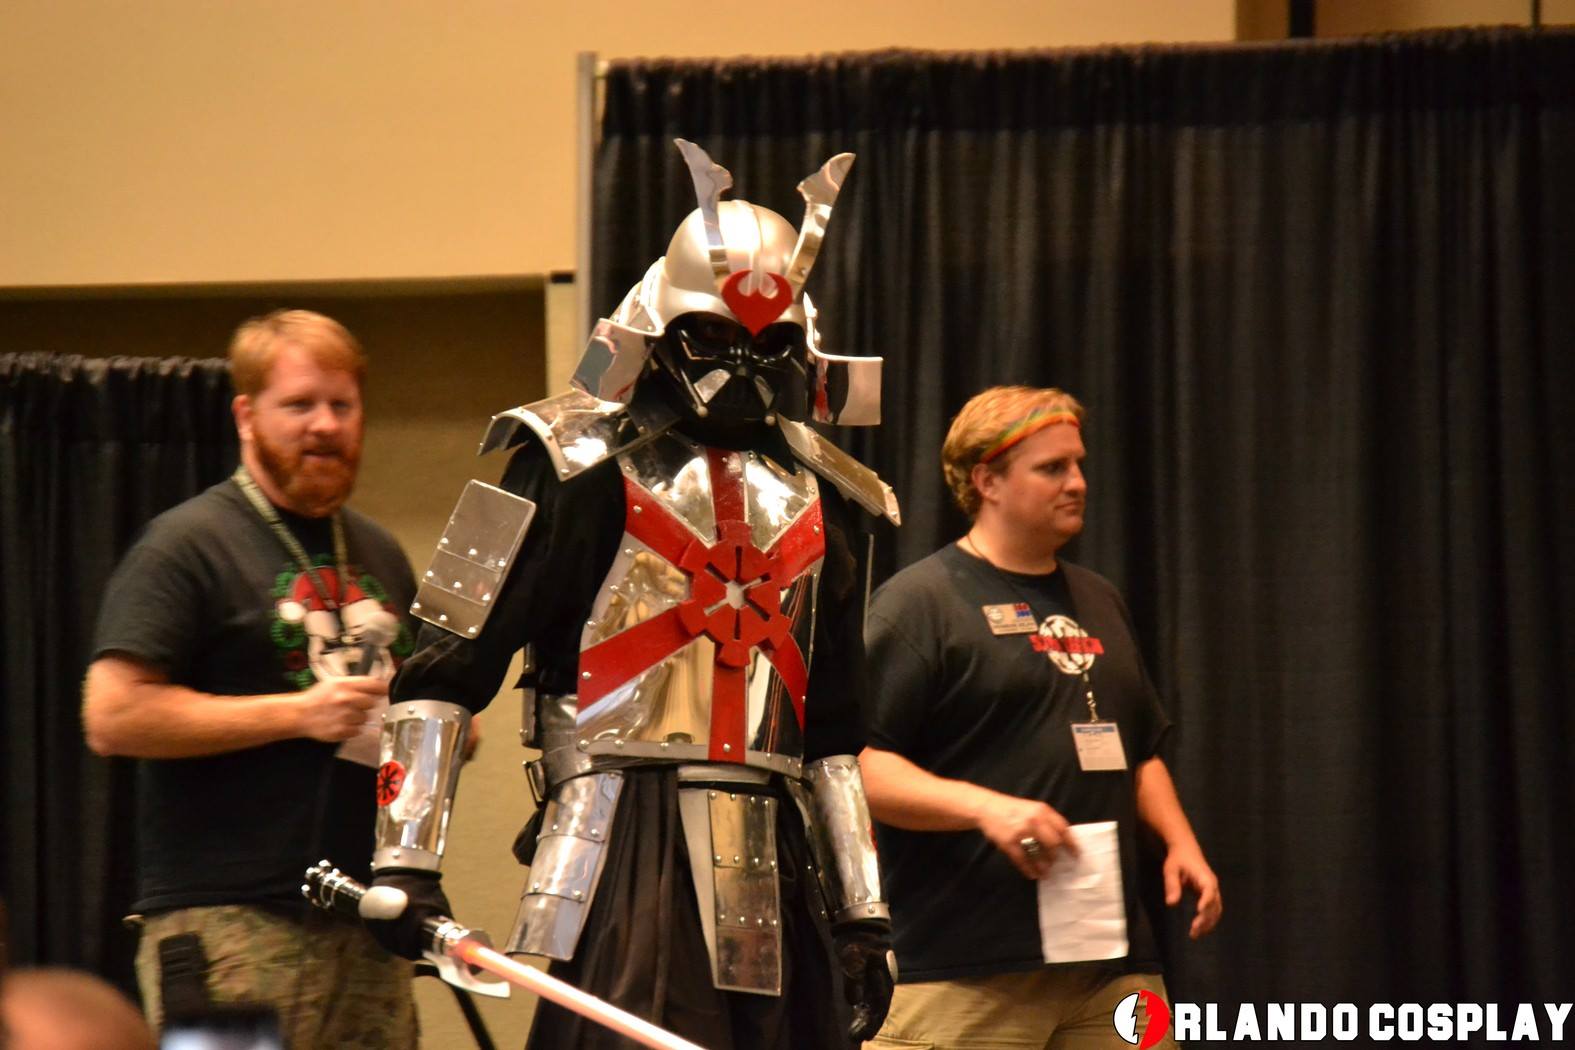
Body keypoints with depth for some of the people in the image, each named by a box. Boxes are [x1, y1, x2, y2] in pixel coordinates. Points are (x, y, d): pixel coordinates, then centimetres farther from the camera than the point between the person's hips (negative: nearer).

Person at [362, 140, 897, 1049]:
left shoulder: (821, 498, 18)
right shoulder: (581, 469, 0)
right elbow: (443, 669, -3)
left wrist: (864, 913, 18)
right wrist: (407, 859, -11)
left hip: (775, 870, 6)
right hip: (624, 859, -6)